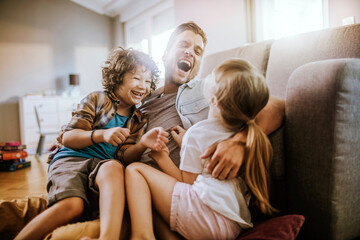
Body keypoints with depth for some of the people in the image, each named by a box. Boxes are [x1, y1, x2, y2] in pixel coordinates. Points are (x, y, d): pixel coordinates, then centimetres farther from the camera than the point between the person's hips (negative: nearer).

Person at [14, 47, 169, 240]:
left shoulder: (139, 120, 14)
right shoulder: (96, 100, 5)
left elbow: (123, 156, 2)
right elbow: (68, 138, -2)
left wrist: (143, 144, -20)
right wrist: (102, 134, -21)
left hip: (104, 165, 2)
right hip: (71, 159, -1)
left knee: (113, 167, -36)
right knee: (72, 205, -33)